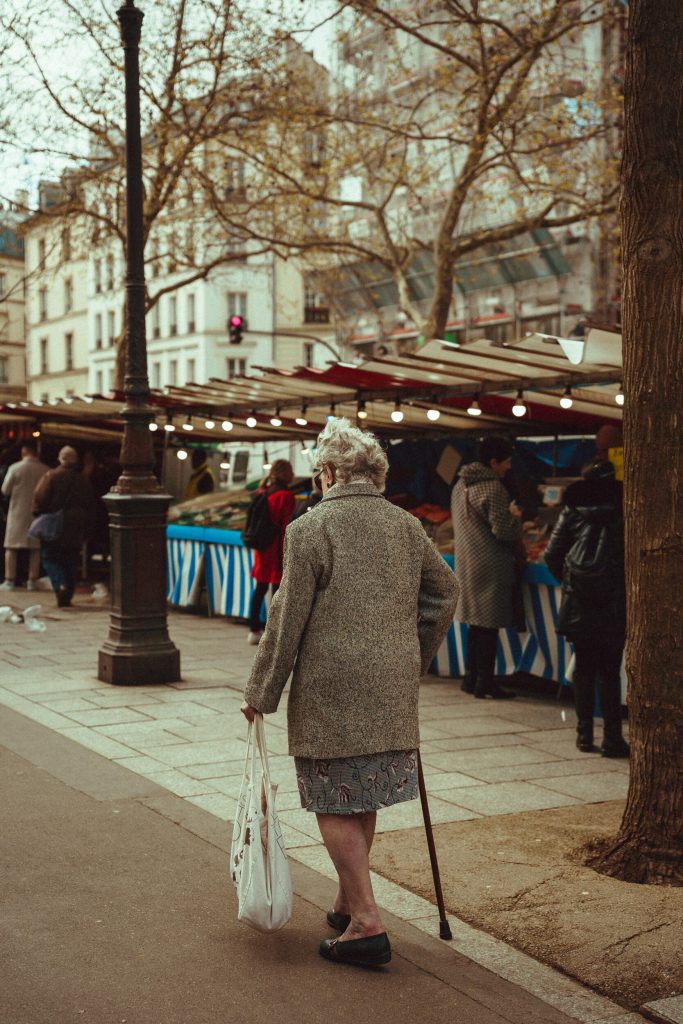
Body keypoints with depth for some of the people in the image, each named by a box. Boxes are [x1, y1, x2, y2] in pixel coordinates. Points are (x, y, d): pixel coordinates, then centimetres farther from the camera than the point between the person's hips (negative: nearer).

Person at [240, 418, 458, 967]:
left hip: (331, 687, -6)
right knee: (363, 798, 17)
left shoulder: (310, 528, -9)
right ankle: (349, 903, 30)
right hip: (393, 685, 6)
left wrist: (262, 692, 1)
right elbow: (445, 589, 18)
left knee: (336, 804, 2)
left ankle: (367, 923, 0)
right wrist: (415, 660, 30)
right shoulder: (407, 525, 8)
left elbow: (287, 618, -9)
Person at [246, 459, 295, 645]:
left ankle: (254, 629, 22)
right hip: (277, 550, -7)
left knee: (260, 589, 15)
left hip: (262, 549, 7)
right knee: (278, 590, -1)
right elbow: (285, 528, -15)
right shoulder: (286, 496, -14)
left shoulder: (263, 492, 7)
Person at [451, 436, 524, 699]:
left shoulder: (460, 486, 12)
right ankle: (485, 682, 1)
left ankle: (471, 677, 20)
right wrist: (515, 518, 2)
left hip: (467, 563, 9)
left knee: (476, 622, 15)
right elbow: (502, 531, -19)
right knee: (489, 625, -3)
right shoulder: (493, 489, -17)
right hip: (491, 566, -9)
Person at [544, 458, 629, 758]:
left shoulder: (573, 509, 4)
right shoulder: (624, 508, -1)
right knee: (609, 671, 2)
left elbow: (552, 553, 3)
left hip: (578, 601, 2)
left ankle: (584, 734, 17)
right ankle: (612, 738, 2)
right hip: (613, 603, -2)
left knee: (584, 668, 12)